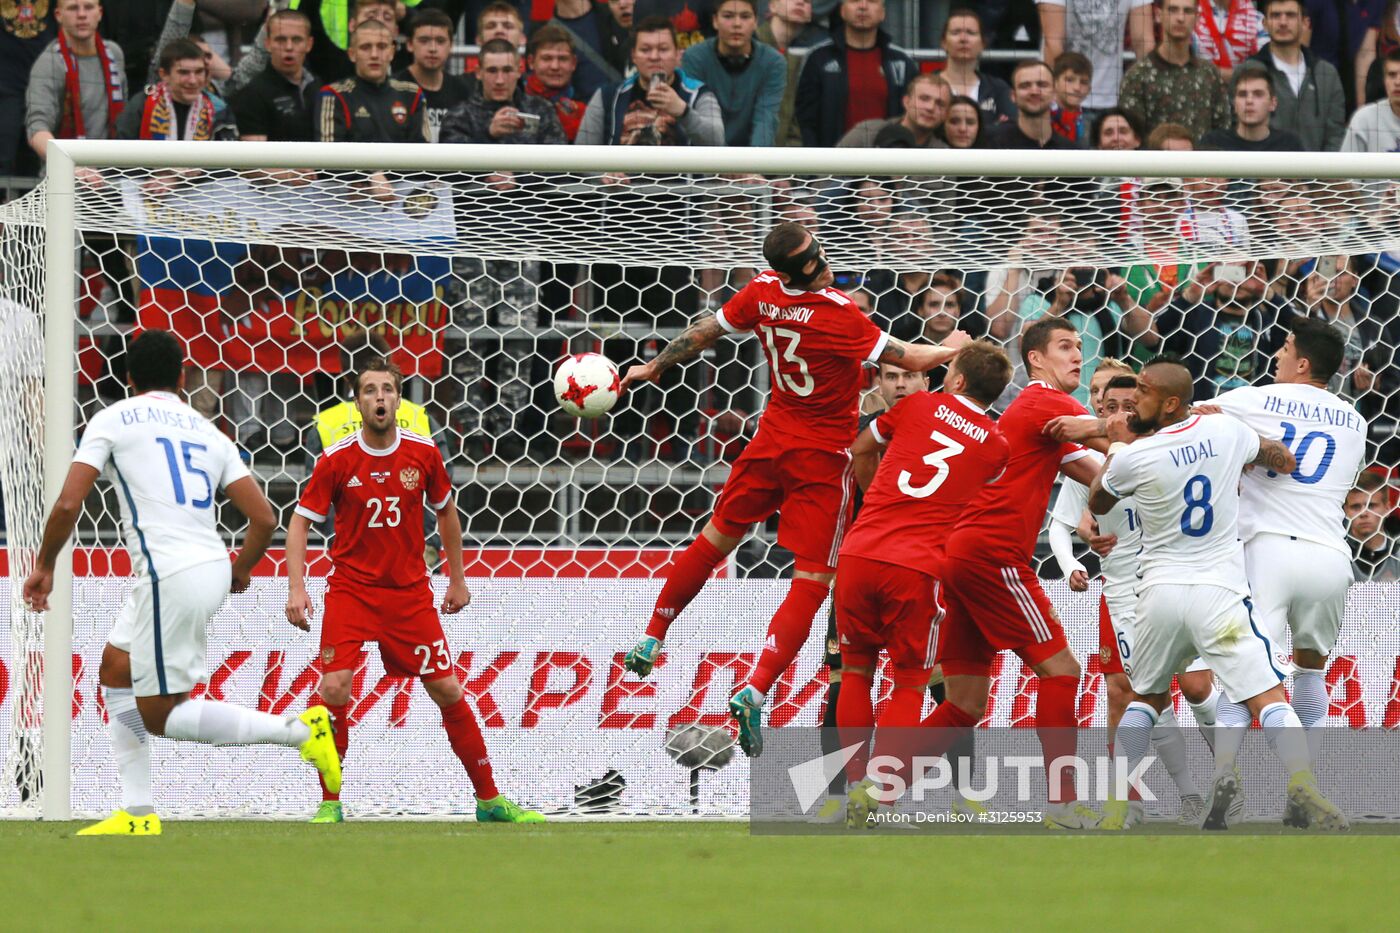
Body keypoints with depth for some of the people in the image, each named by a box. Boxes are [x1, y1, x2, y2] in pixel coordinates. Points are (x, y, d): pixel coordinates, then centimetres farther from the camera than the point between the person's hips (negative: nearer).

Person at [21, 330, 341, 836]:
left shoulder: (113, 419, 3)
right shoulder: (206, 430, 17)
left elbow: (68, 504, -6)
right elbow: (264, 518, 9)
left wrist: (45, 565, 10)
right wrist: (240, 571, 28)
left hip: (169, 576, -7)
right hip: (212, 565, 7)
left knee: (158, 715, 1)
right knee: (115, 671, 22)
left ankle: (301, 730, -9)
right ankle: (139, 816, 18)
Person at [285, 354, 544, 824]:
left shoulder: (424, 453, -3)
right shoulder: (336, 459, -9)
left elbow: (446, 511, 14)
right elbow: (300, 522, -4)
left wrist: (457, 579, 16)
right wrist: (296, 589, -14)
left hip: (411, 591, 2)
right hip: (351, 588, -2)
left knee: (447, 690, 1)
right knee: (334, 688, -17)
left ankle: (489, 798, 13)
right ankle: (329, 804, -2)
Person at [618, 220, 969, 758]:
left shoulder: (761, 294, -7)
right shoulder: (838, 315, -24)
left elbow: (704, 333, 9)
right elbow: (907, 359, -18)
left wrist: (655, 367, 27)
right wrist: (950, 349, 4)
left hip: (773, 440, 6)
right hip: (823, 457, -6)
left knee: (718, 537, 26)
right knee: (812, 582, -3)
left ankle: (650, 643, 37)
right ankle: (755, 692, -16)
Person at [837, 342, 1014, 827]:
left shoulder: (917, 405, 10)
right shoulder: (998, 445, 7)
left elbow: (861, 450, 24)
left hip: (859, 551, 1)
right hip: (919, 568, -1)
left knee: (856, 668, 19)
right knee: (909, 684, 10)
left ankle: (855, 785, 19)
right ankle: (881, 793, -7)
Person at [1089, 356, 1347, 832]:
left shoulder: (1134, 457, -9)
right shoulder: (1226, 430, -3)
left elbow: (1097, 503, 13)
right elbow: (1285, 461, 16)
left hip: (1161, 594, 0)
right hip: (1219, 593, 0)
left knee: (1146, 698, 23)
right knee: (1268, 698, -6)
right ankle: (1309, 798, -24)